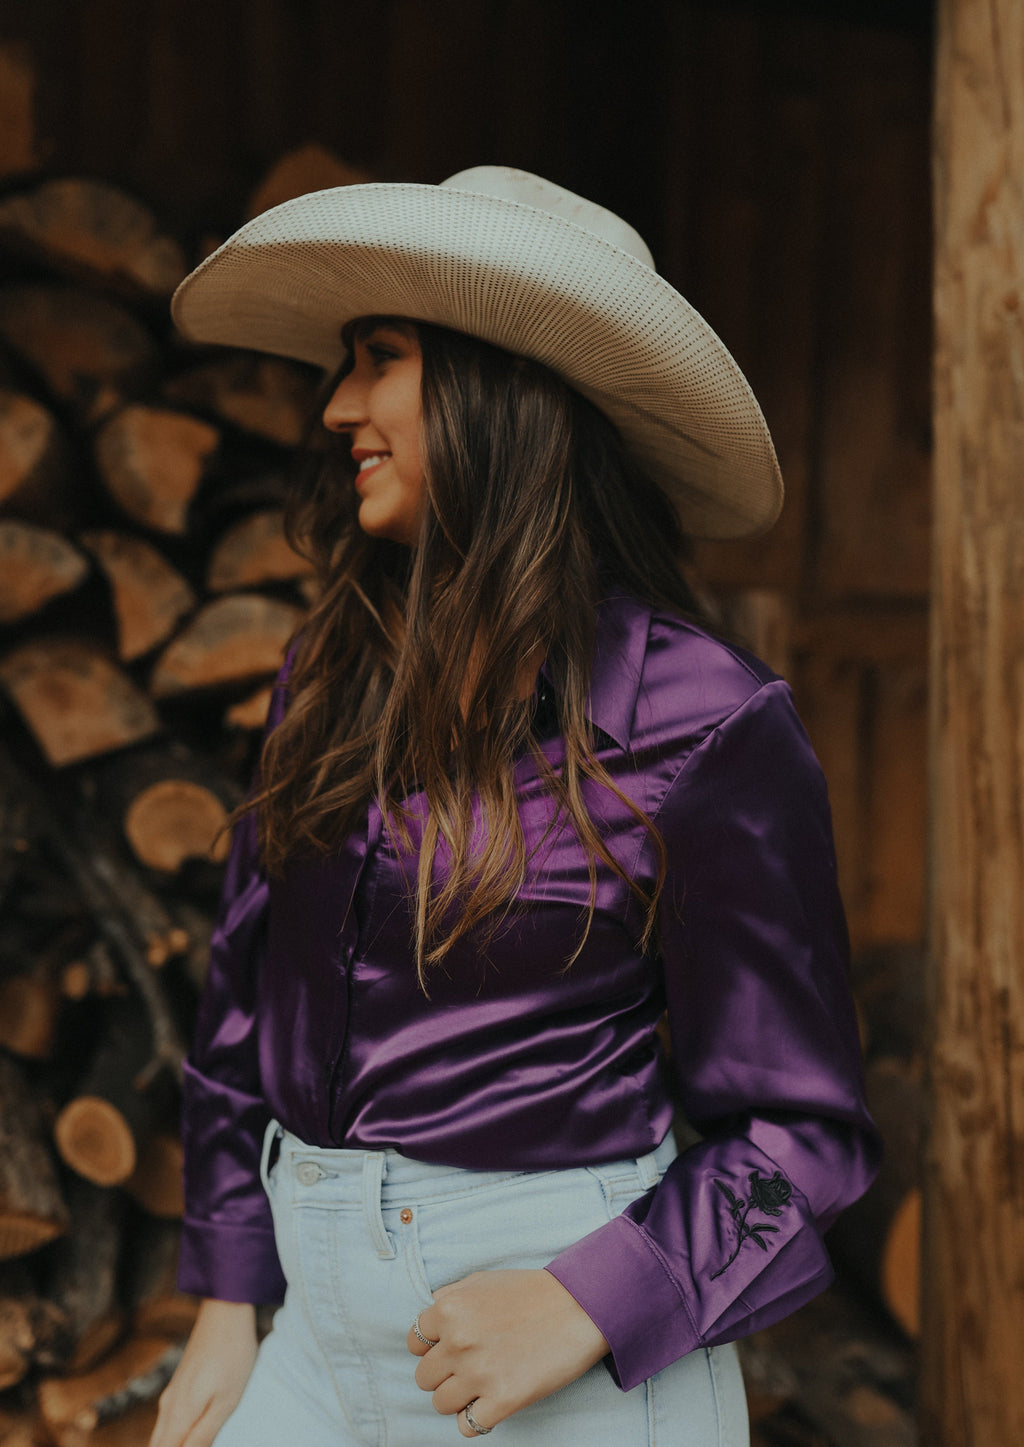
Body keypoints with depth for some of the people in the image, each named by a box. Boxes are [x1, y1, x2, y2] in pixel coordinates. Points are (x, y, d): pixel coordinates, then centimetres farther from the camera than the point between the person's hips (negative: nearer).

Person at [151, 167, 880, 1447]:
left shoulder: (705, 730, -12)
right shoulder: (332, 677, 4)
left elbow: (800, 1131, -9)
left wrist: (591, 1306, -19)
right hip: (326, 1324, 5)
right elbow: (244, 1001, 10)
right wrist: (225, 1307, 7)